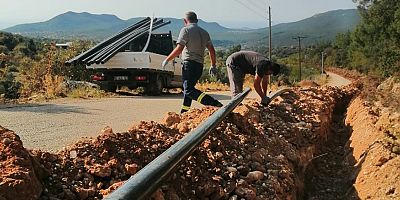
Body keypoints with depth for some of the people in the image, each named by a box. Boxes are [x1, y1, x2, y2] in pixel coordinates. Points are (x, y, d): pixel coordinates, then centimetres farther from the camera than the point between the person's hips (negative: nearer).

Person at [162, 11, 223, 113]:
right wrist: (213, 66, 21)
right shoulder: (204, 32, 17)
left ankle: (216, 104, -29)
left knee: (189, 90, -15)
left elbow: (179, 49, -13)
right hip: (200, 65, 8)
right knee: (187, 89, 17)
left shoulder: (186, 30, -3)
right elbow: (212, 50, 14)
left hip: (190, 63, -8)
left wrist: (167, 59, -3)